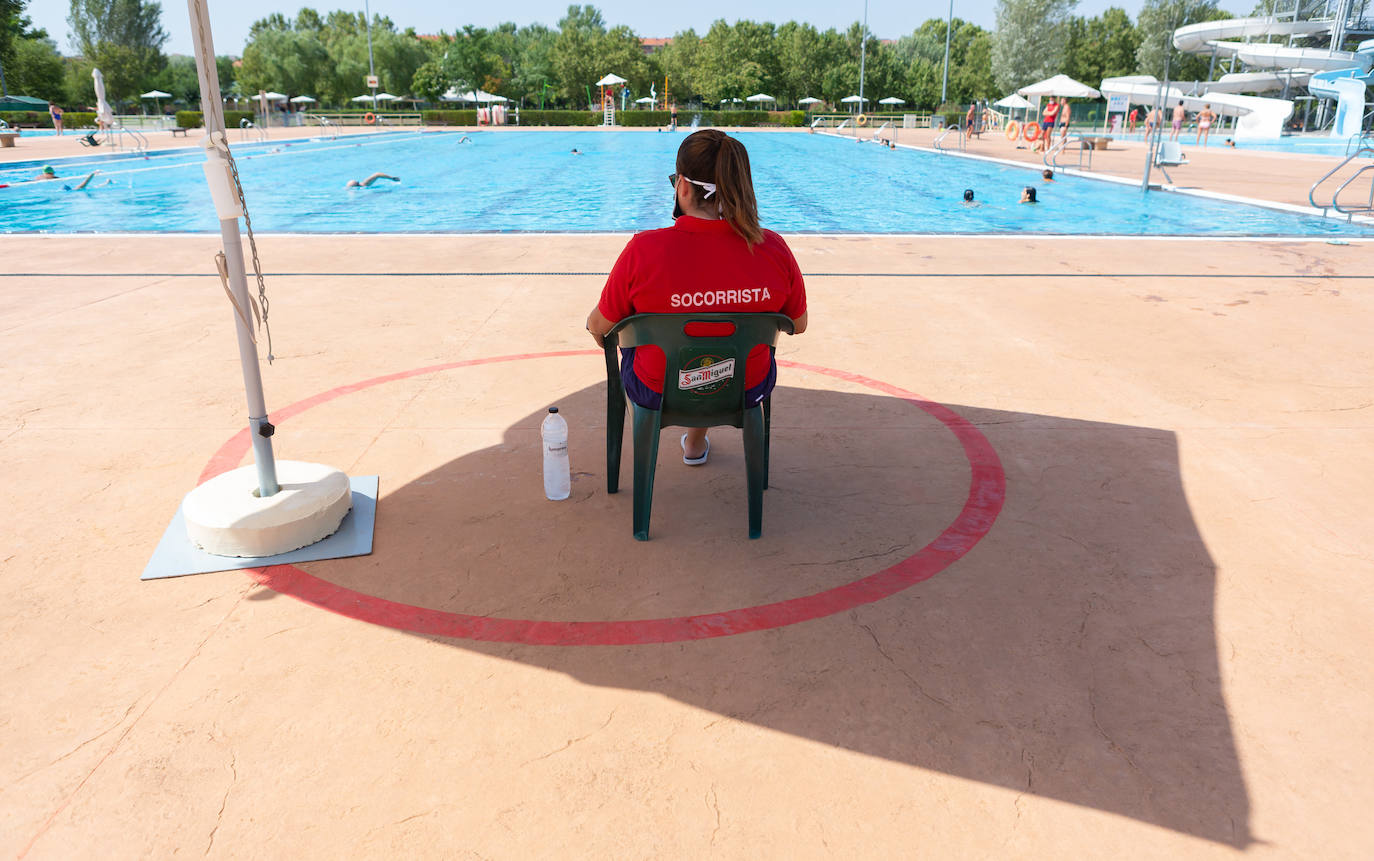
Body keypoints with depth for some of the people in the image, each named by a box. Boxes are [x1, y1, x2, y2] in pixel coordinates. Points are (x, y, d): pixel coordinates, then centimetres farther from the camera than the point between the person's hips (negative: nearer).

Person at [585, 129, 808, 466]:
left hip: (658, 392, -1)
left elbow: (600, 327, -10)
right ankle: (696, 440, 52)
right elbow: (798, 324, -2)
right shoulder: (774, 249, -19)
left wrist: (593, 323, 15)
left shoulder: (643, 250, -25)